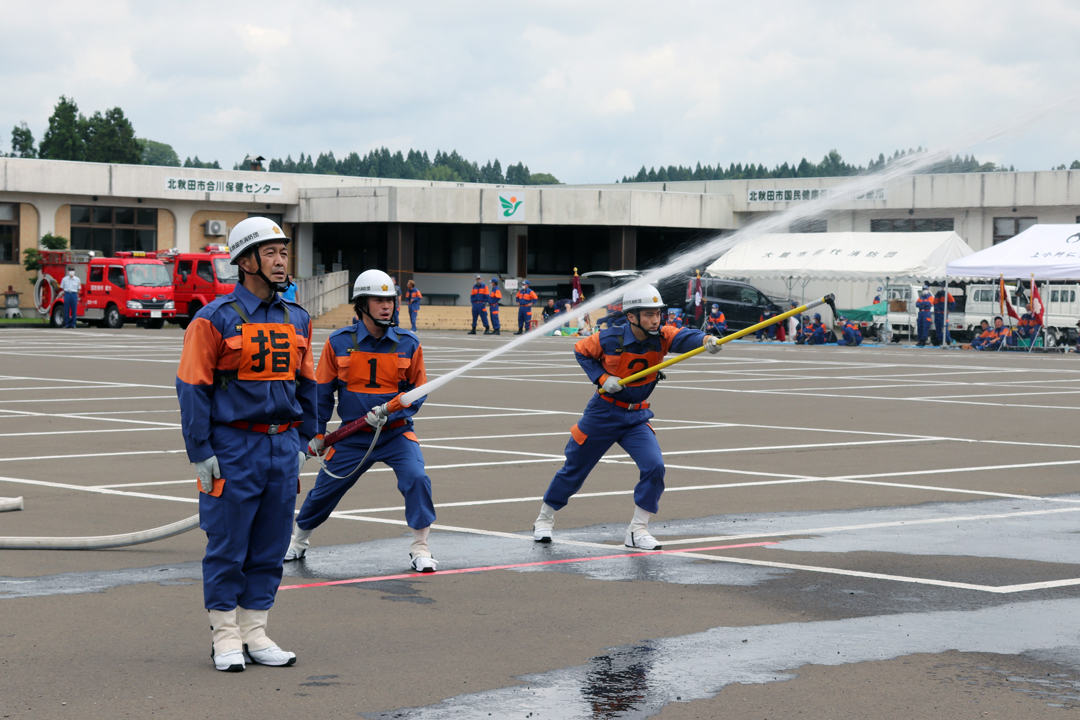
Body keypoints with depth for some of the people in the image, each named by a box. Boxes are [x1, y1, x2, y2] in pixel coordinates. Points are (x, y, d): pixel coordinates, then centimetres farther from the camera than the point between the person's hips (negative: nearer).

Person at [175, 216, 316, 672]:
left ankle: (255, 634, 18)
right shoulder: (215, 319, -7)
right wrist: (200, 452, -11)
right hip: (234, 446, -5)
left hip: (282, 446, 5)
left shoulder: (296, 320, 11)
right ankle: (226, 638, 10)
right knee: (227, 546, 0)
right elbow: (193, 387, -8)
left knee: (270, 547, 9)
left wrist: (302, 442, 14)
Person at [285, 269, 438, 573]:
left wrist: (388, 411, -16)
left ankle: (420, 549, -6)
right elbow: (321, 392, 5)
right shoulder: (338, 343, -5)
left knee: (417, 478, -22)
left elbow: (417, 391, 0)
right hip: (352, 436, 1)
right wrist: (317, 434, 5)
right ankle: (298, 540, 37)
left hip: (395, 433, 0)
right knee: (325, 488, 9)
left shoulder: (408, 344, -4)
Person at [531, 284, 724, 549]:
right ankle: (544, 519, 31)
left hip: (637, 417, 3)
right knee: (575, 469, 10)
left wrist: (706, 340, -57)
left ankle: (637, 530, -2)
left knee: (654, 466, -16)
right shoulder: (609, 339, -20)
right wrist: (602, 378, -17)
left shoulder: (661, 337, -15)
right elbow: (581, 350, -3)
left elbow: (684, 337, -35)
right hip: (603, 414, -2)